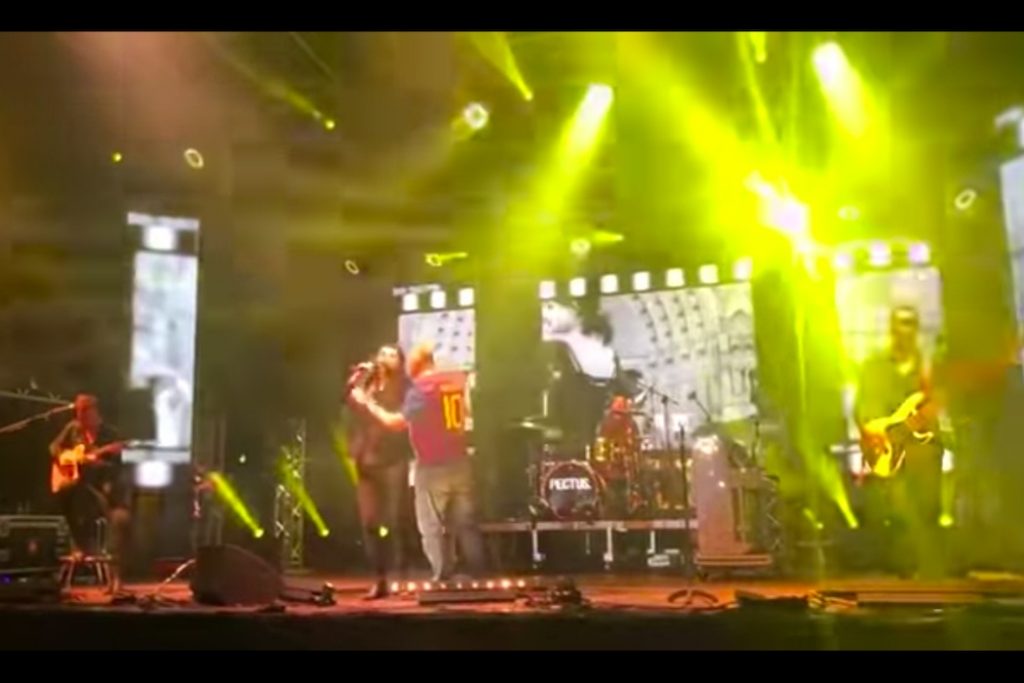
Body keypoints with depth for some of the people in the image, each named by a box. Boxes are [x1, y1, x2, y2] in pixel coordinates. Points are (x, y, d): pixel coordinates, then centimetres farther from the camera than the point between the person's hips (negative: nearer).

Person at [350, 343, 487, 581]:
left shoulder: (420, 389, -12)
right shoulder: (457, 380, 7)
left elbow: (397, 422, -15)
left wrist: (368, 403, -6)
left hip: (432, 467, -6)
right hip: (460, 463, 6)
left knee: (432, 528, 2)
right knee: (466, 524, 11)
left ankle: (443, 580, 0)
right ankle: (480, 577, 11)